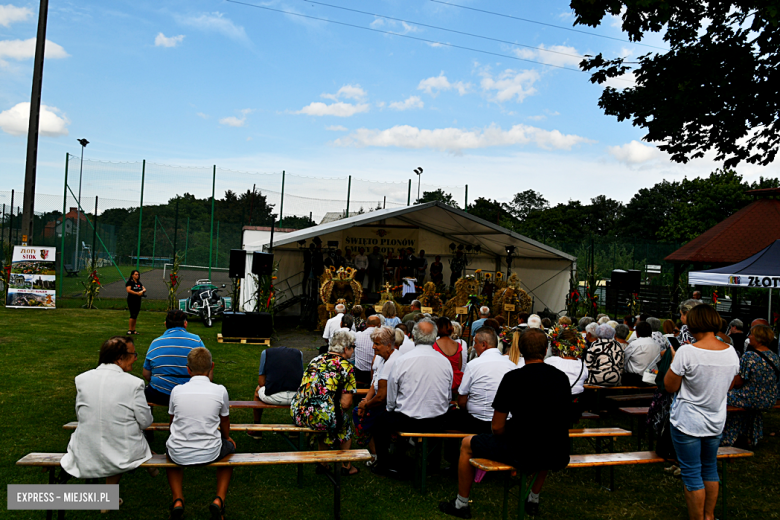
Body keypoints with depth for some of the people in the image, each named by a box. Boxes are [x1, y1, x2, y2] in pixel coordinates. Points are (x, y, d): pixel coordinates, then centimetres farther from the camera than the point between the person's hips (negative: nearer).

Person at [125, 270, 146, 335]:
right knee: (133, 315, -11)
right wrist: (137, 293, -20)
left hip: (138, 300, 7)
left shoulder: (139, 283, 16)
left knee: (136, 315, 7)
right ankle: (129, 330, -5)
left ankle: (133, 330, 12)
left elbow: (144, 289, 11)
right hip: (131, 300, -7)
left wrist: (142, 291, -12)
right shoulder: (129, 282, -4)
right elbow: (128, 290, -17)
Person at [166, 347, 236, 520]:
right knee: (229, 446, 32)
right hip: (210, 454, -1)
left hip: (179, 455, 1)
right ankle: (219, 499, 14)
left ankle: (177, 499, 18)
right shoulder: (220, 391, -7)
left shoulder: (177, 390, -3)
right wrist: (227, 437, 33)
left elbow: (173, 420, 13)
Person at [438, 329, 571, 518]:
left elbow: (497, 427, -9)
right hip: (558, 457, 5)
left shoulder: (513, 378, -12)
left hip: (524, 455, -5)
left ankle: (461, 504, 31)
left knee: (467, 444, 18)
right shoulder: (562, 377, 3)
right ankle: (534, 499, 46)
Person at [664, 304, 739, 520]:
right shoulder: (731, 352, -4)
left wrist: (674, 360, -3)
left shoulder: (687, 352, -23)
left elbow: (670, 386, -13)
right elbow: (728, 386, 10)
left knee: (692, 474, 6)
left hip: (687, 423, -6)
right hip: (716, 422, 6)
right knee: (710, 468, 22)